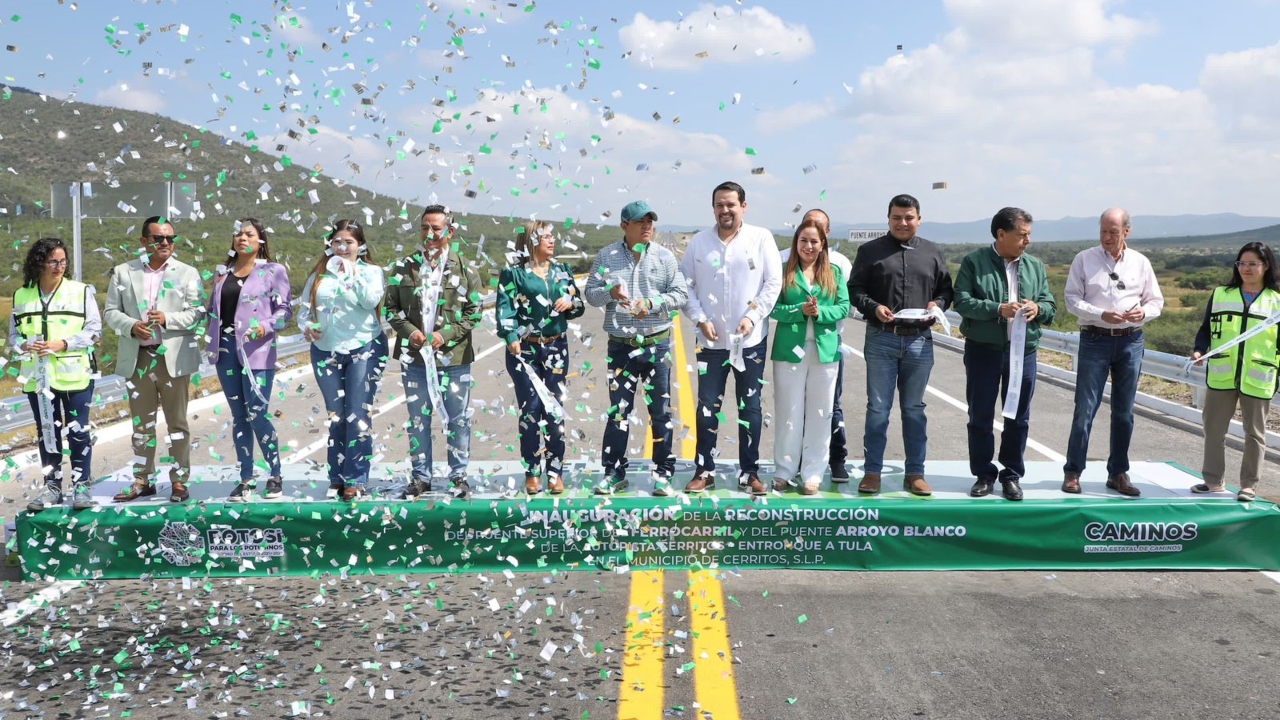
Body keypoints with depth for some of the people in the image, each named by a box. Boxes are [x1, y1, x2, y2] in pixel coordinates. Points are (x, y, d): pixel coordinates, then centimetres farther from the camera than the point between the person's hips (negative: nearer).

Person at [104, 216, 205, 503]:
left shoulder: (187, 273, 4)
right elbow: (110, 311, 6)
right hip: (137, 358, 2)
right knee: (141, 423, 10)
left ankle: (179, 481, 10)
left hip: (173, 357, -2)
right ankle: (142, 480, 18)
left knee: (177, 422, 3)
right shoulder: (123, 272, 9)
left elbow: (197, 313, -3)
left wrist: (167, 319, -19)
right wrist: (132, 326, -13)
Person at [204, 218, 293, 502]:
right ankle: (245, 479, 13)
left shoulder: (273, 271, 3)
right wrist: (209, 336, 5)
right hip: (225, 349, 5)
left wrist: (266, 326, -18)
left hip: (256, 349, -5)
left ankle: (275, 476, 5)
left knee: (257, 413, -9)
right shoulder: (223, 272, 17)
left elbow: (285, 309, -2)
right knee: (239, 415, 7)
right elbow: (212, 308, 20)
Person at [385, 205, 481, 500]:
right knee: (418, 418, 9)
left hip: (453, 356, -1)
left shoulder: (464, 270, 1)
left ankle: (459, 475, 18)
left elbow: (473, 312, 0)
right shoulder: (403, 267, 6)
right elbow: (391, 308, 8)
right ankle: (420, 476, 20)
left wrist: (446, 334, -12)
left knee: (458, 418, 5)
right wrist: (409, 331, -10)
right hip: (414, 355, 2)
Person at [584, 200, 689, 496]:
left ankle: (663, 473, 13)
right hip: (621, 346, 0)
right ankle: (614, 472, 15)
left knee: (660, 410, 4)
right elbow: (590, 292, 4)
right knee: (618, 410, 5)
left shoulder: (665, 257, 3)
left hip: (657, 345, 0)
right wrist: (609, 292, -16)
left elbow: (681, 293, 0)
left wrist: (652, 303, -15)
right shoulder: (606, 256, 4)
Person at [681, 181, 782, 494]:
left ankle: (750, 472, 17)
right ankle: (704, 471, 15)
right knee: (707, 407, 4)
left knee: (750, 407, 7)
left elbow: (773, 283, -3)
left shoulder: (761, 238, -1)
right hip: (711, 340, 1)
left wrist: (752, 316, -12)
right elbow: (685, 285, 4)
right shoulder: (699, 242, 4)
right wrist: (700, 319, -8)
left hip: (751, 340, -1)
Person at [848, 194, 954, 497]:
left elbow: (946, 289, 15)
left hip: (919, 340, 2)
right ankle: (872, 471, 10)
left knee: (914, 409, 8)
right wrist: (873, 307, -16)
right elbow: (855, 288, 1)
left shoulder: (932, 253, 11)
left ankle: (915, 473, 16)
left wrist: (937, 304, -6)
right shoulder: (870, 251, 4)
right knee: (878, 408, 2)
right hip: (881, 339, -2)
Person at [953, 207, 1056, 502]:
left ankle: (1012, 475, 21)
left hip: (1023, 351, 3)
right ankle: (984, 474, 18)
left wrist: (1038, 309, -13)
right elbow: (962, 302, -12)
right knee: (980, 416, 5)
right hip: (982, 350, -3)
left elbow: (1051, 307, 10)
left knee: (1019, 417, 8)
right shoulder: (974, 262, -4)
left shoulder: (1035, 266, 9)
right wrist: (998, 309, -23)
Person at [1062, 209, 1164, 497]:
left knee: (1124, 411, 8)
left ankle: (1118, 473, 18)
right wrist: (1102, 315, -18)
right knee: (1085, 408, -3)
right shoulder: (1084, 259, 0)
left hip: (1131, 341, 3)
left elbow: (1156, 301, 12)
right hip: (1095, 340, -3)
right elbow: (1072, 299, -3)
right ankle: (1072, 472, 4)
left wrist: (1143, 313, -11)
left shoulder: (1140, 262, 7)